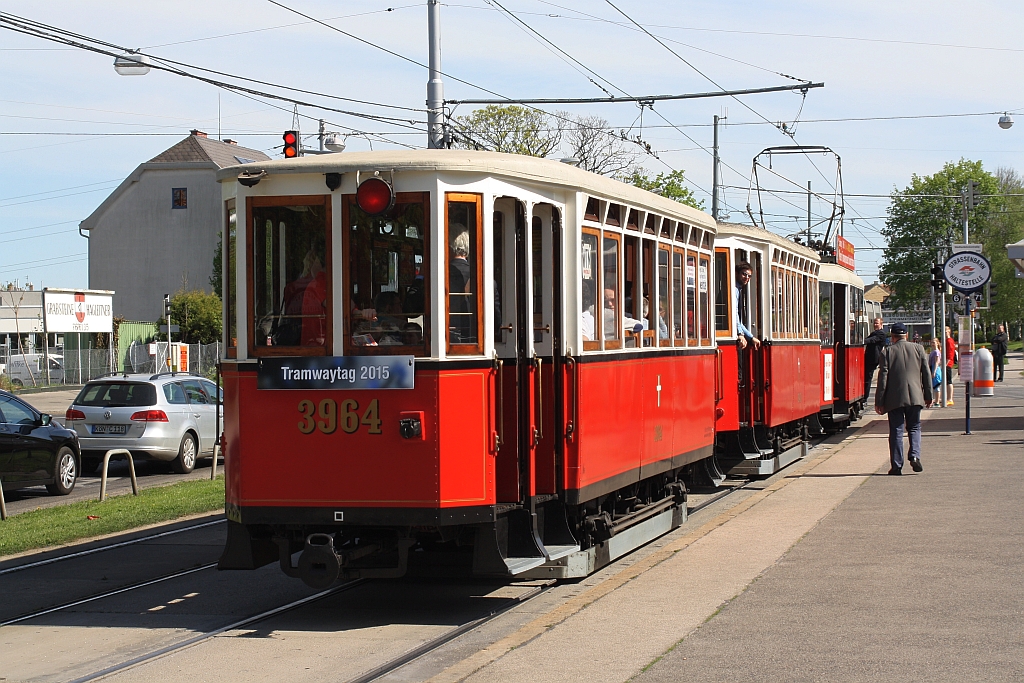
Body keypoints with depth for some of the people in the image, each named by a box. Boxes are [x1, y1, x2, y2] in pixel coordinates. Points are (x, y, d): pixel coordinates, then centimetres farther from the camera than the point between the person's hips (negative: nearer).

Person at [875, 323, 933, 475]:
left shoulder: (887, 351, -3)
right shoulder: (918, 349, 4)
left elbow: (883, 377, -5)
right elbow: (926, 374, 6)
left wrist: (879, 401, -2)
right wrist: (928, 396, 15)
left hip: (894, 398, -2)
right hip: (915, 397, 2)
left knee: (896, 431, 3)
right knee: (914, 428, 14)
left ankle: (896, 465, 1)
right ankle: (915, 455, -7)